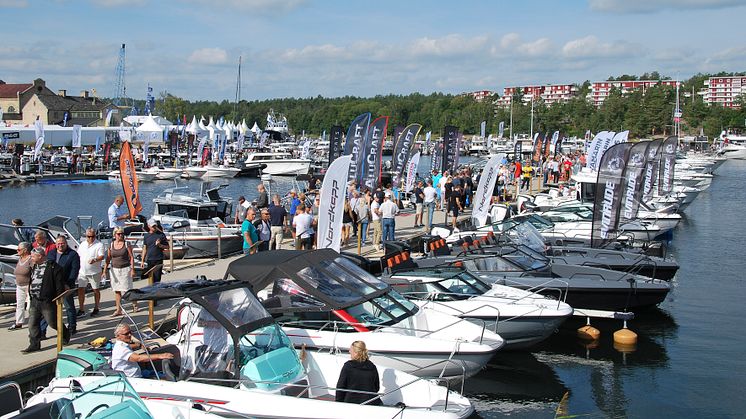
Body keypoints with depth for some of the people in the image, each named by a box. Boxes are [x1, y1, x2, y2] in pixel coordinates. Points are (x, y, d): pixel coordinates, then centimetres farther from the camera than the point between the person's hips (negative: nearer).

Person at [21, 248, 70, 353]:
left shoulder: (53, 267, -11)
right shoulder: (35, 267, 15)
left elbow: (60, 284, -13)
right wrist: (30, 296, 21)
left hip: (47, 302, -8)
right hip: (34, 301, 8)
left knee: (53, 322, 2)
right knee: (32, 324, 4)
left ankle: (65, 335, 27)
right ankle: (34, 345, 11)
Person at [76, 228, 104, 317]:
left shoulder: (99, 245, -6)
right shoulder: (82, 245, 11)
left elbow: (101, 256, -16)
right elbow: (78, 256, 18)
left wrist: (95, 260, -36)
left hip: (95, 272, -4)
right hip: (82, 272, 4)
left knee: (96, 290, 7)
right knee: (80, 289, -1)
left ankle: (96, 308, 19)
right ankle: (81, 310, 4)